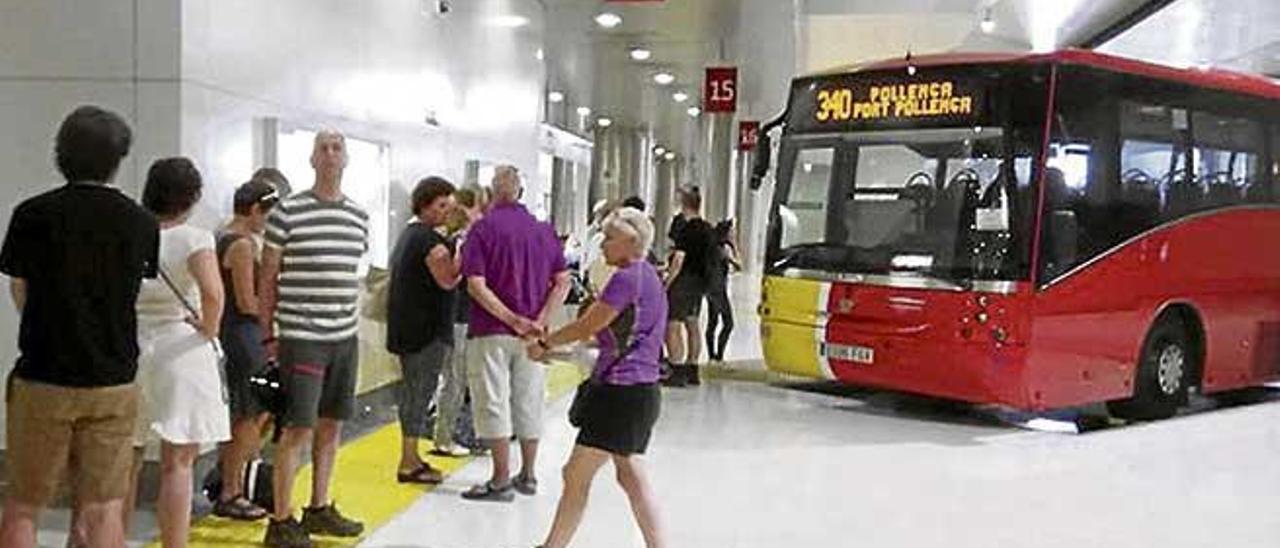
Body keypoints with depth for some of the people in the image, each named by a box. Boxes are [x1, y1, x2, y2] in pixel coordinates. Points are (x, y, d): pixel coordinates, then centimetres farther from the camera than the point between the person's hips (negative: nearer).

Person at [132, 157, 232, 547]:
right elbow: (213, 294, -26)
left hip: (130, 350, 5)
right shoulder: (194, 239, -9)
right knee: (177, 465, 1)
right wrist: (209, 329, -10)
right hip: (180, 352, -4)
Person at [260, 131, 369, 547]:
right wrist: (268, 335, -2)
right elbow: (268, 277, -2)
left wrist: (347, 322, 15)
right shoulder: (287, 212, -6)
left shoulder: (359, 217, 9)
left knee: (331, 424, 12)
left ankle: (319, 510, 26)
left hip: (345, 337, 6)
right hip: (301, 337, -5)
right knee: (298, 428, -4)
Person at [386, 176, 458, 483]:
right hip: (427, 330, -10)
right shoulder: (430, 239, -15)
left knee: (412, 390, 15)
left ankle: (411, 457, 23)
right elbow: (448, 280, -22)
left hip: (407, 328, 10)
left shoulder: (409, 234, 16)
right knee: (420, 392, -5)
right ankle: (409, 464, -2)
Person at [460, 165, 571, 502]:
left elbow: (476, 285, -16)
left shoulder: (484, 228, -7)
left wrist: (513, 319, -16)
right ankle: (528, 476, 23)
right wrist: (540, 321, -8)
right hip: (531, 334, 5)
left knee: (494, 403, 2)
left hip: (491, 332, -4)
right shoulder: (543, 230, 6)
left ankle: (501, 481, 6)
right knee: (529, 403, 14)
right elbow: (562, 282, 0)